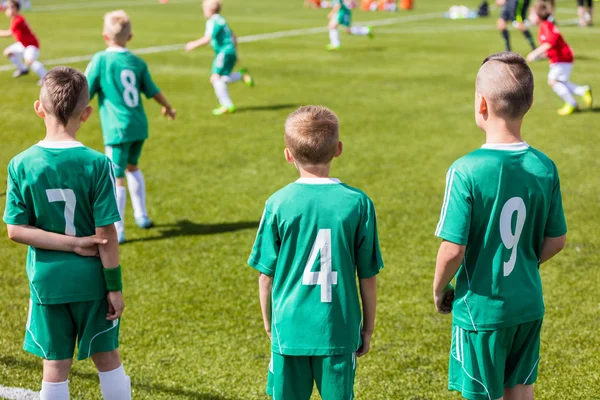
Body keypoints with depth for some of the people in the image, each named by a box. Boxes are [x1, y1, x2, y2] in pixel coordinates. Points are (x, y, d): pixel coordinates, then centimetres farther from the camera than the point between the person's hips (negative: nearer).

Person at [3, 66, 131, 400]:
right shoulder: (97, 164, -15)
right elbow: (106, 234, -12)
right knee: (107, 357, 15)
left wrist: (73, 243, -9)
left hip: (47, 281, 1)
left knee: (55, 367, 11)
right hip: (91, 279, -1)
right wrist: (115, 286, -4)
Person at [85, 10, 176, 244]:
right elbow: (152, 91, 16)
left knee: (117, 179, -2)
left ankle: (117, 232, 1)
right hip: (139, 126, 6)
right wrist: (168, 107, 34)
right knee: (132, 167, 27)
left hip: (117, 128, -6)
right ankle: (142, 216, 35)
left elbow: (85, 94, -8)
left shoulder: (100, 60, -9)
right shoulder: (138, 62, 5)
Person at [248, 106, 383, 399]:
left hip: (290, 329, 0)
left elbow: (266, 274, -1)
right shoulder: (358, 203, -8)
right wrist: (368, 328, 11)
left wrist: (268, 321, 15)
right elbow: (368, 276, -2)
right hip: (340, 330, 0)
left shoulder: (278, 204, -8)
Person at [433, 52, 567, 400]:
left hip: (482, 308, -4)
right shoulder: (545, 168, -5)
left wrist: (439, 290, -1)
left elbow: (453, 249, -19)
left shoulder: (466, 171, -20)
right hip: (528, 304, 5)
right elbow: (556, 241, 2)